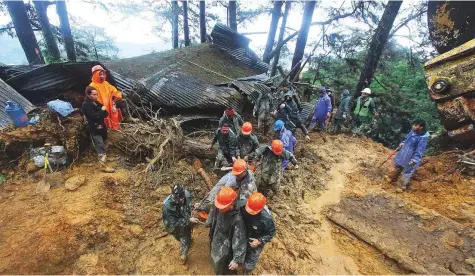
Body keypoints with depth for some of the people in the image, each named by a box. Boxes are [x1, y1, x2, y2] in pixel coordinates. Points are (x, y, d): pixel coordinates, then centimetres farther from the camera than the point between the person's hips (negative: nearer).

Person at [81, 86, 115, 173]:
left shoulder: (96, 102, 11)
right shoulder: (86, 105, -14)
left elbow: (105, 114, 7)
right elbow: (94, 116, -24)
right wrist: (102, 110, -12)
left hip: (101, 127, 8)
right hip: (94, 129, -8)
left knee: (103, 144, 23)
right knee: (100, 147, -8)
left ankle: (104, 158, 43)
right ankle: (104, 166, -5)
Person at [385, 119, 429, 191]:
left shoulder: (423, 138, -26)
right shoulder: (413, 131, -2)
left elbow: (419, 150, -26)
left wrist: (414, 160, -28)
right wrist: (403, 143, 3)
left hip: (411, 157, -8)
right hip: (403, 153, 8)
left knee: (407, 172, 7)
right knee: (397, 166, 25)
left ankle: (404, 186, 27)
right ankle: (392, 178, 47)